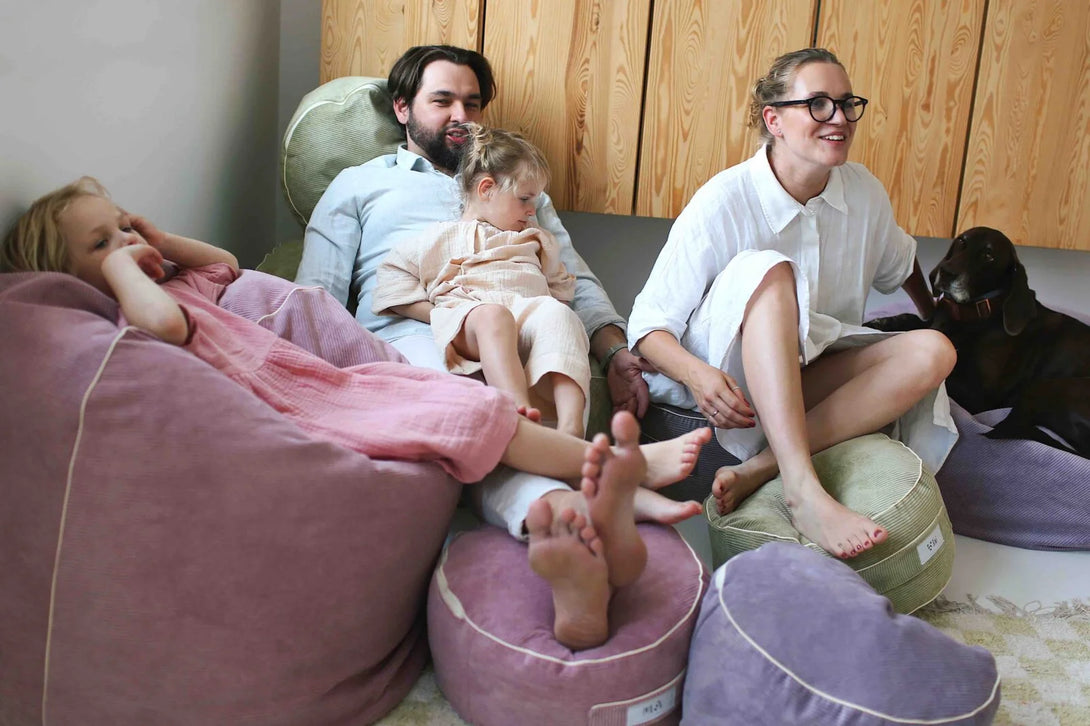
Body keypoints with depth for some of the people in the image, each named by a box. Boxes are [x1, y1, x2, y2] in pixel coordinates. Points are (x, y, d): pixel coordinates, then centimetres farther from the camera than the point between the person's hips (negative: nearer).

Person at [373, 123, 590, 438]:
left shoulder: (536, 240, 37)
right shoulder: (443, 237, 21)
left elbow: (560, 285, 37)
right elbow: (392, 275, 14)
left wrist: (554, 308, 13)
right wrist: (435, 313, 0)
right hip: (466, 311, -3)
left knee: (559, 314, -34)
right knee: (492, 315, -41)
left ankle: (570, 427, -53)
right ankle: (519, 409, -62)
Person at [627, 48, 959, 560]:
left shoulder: (865, 193, -2)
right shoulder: (723, 201, -17)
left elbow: (899, 263, 22)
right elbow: (647, 326, -18)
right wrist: (696, 374, -37)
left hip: (809, 374, 5)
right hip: (727, 374, -5)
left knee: (932, 352, -19)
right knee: (767, 269, -32)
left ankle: (759, 469, -33)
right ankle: (804, 489, -45)